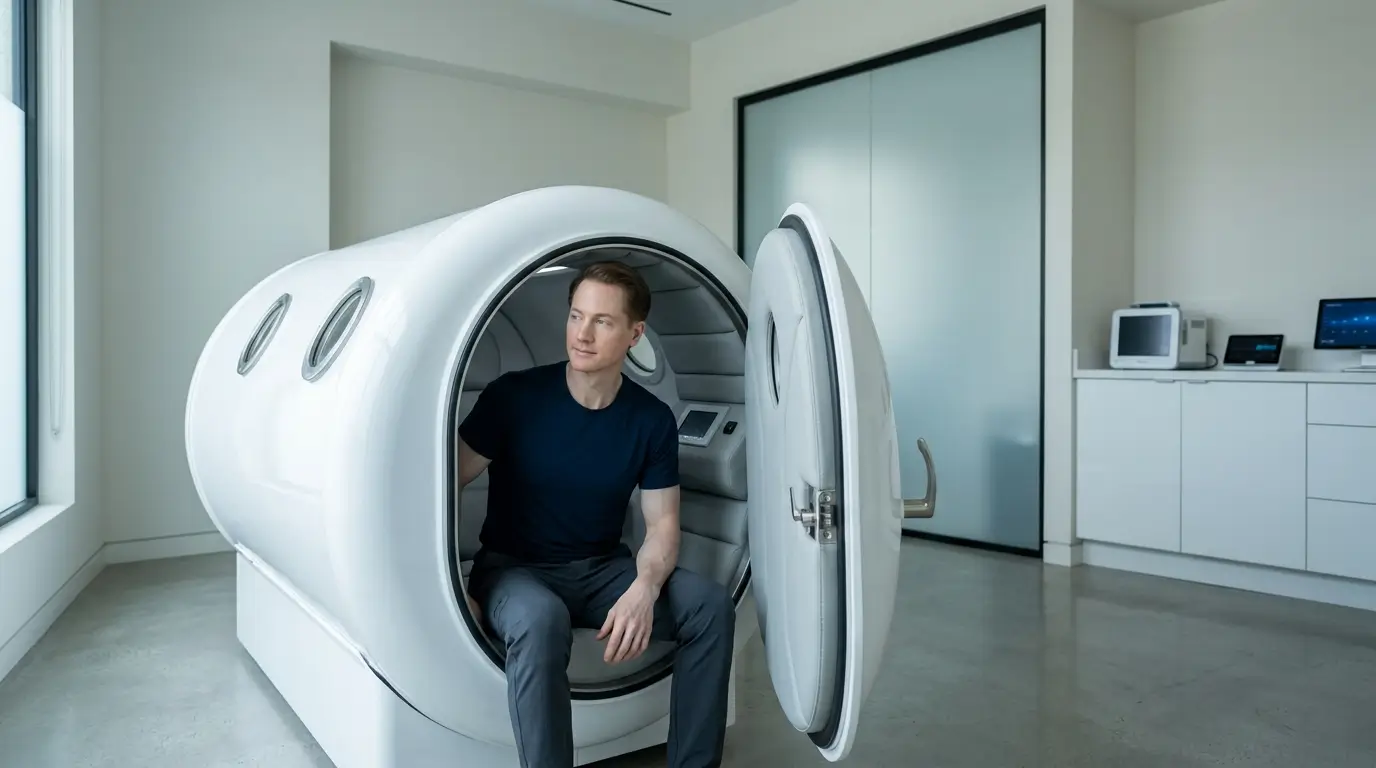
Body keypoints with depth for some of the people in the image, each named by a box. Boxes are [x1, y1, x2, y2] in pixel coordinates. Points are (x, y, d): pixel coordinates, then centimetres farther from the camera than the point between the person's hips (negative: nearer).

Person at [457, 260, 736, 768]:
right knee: (541, 619, -39)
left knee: (710, 604, -20)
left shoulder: (653, 420, -5)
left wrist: (644, 589, -24)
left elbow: (661, 525, -3)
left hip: (602, 569, 3)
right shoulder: (513, 396, -13)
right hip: (514, 567, -3)